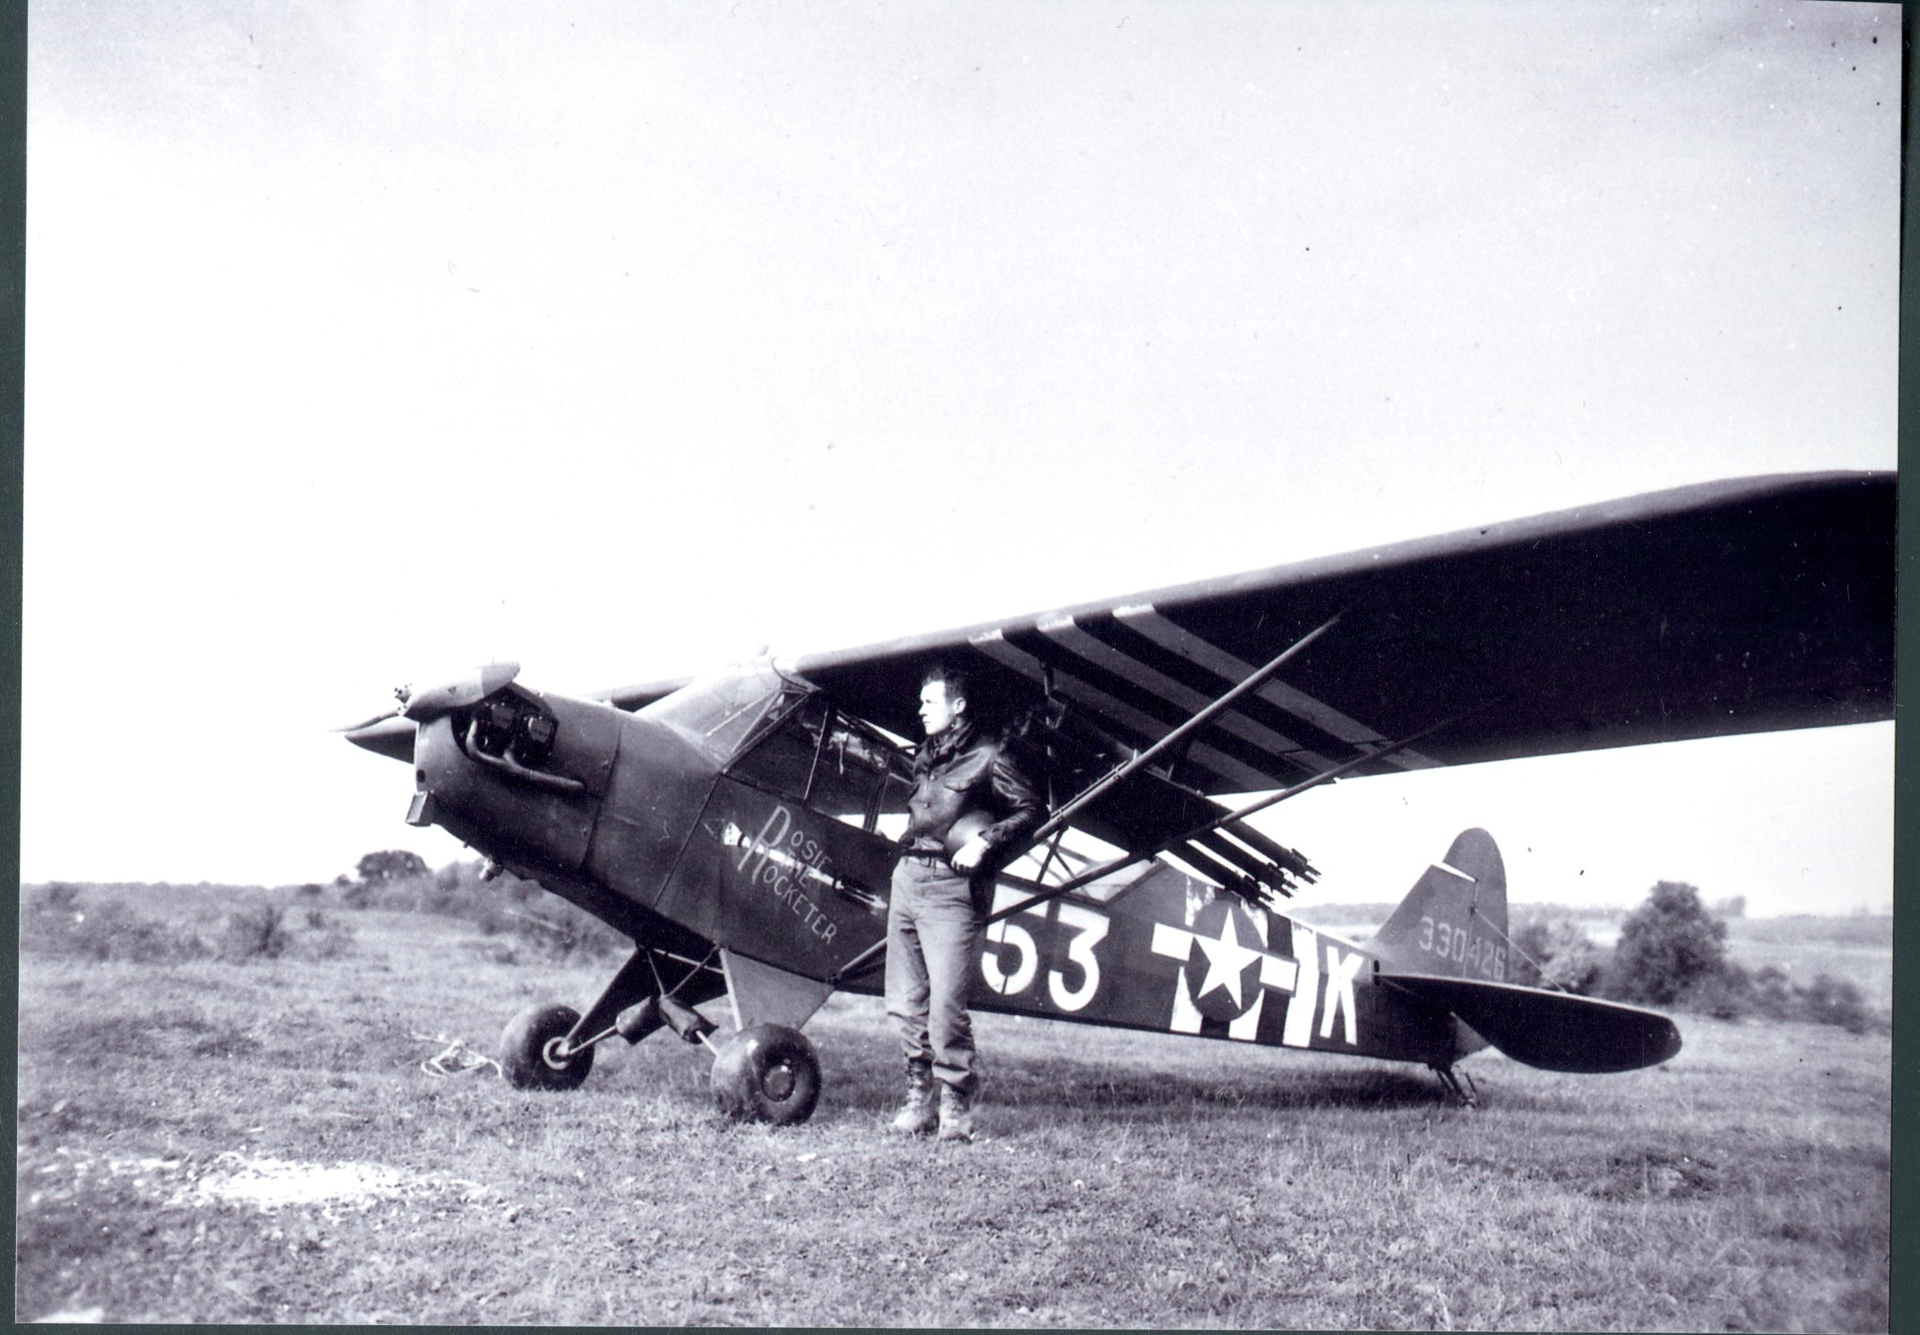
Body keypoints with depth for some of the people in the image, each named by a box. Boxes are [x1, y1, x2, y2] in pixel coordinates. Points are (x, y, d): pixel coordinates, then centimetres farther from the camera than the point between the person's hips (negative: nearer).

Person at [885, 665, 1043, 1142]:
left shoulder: (988, 755, -2)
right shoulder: (926, 756, 20)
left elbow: (1029, 809, -5)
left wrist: (986, 841, -15)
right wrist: (907, 857, 12)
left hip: (951, 888, -7)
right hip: (907, 876, 8)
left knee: (946, 1006, -11)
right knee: (906, 1002, 8)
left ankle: (956, 1105, 0)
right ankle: (918, 1094, 17)